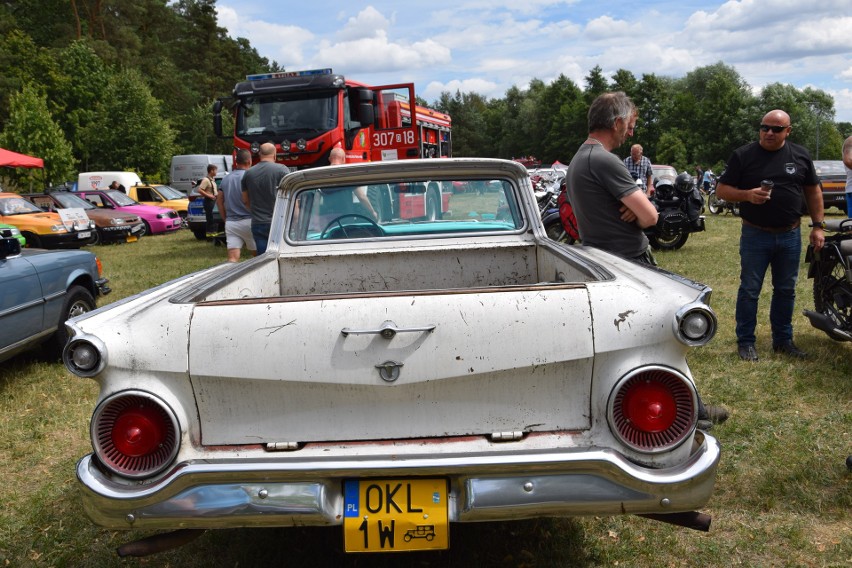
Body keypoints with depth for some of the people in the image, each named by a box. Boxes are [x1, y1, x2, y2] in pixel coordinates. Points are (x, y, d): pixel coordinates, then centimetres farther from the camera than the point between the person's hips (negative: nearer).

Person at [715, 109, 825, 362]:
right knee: (749, 290, 2)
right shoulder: (743, 155, -4)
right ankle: (745, 341, 12)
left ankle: (783, 340, 24)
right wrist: (747, 195, -23)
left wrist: (817, 226, 6)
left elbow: (813, 191, 12)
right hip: (755, 236, -3)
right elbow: (722, 190, -5)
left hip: (790, 236, 3)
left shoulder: (800, 155, 5)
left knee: (786, 291, 12)